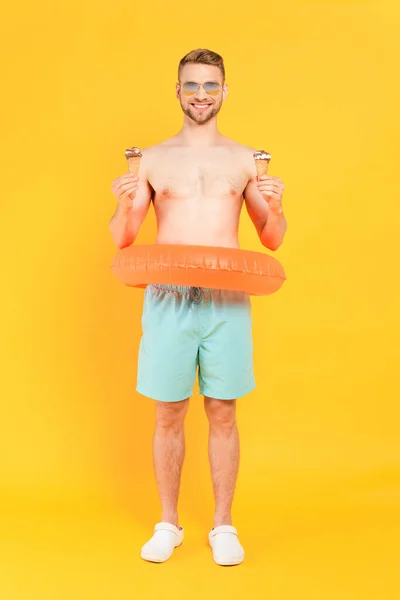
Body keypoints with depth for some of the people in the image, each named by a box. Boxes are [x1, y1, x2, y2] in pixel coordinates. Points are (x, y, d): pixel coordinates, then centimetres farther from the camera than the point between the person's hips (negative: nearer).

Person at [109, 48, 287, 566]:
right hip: (168, 300, 0)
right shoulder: (152, 159, 8)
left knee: (222, 414, 7)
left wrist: (275, 207, -9)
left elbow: (271, 240, 12)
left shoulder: (245, 159, 9)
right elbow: (123, 240, 8)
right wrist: (124, 205, -12)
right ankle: (168, 523, 25)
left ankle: (223, 526, 23)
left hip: (228, 301, 0)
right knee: (168, 415, 7)